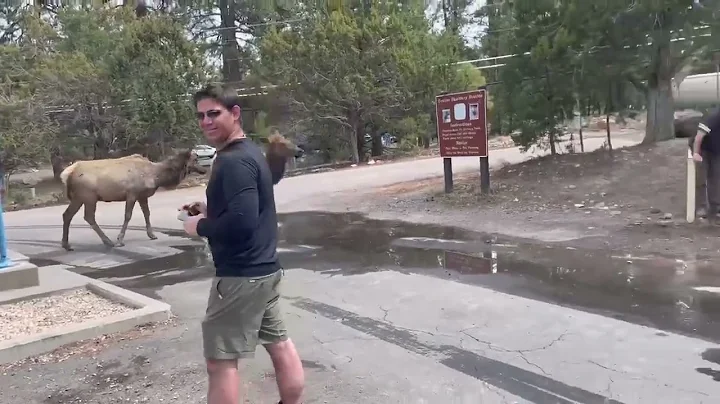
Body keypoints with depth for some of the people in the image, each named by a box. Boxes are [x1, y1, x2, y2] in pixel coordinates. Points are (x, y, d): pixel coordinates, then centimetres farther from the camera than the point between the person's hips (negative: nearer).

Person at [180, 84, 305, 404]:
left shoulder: (233, 161, -19)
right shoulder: (248, 151, 12)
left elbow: (241, 222, -29)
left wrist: (199, 226, -12)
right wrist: (208, 210, 8)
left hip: (241, 275, -10)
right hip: (264, 269, 10)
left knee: (220, 360, 1)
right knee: (279, 344, 17)